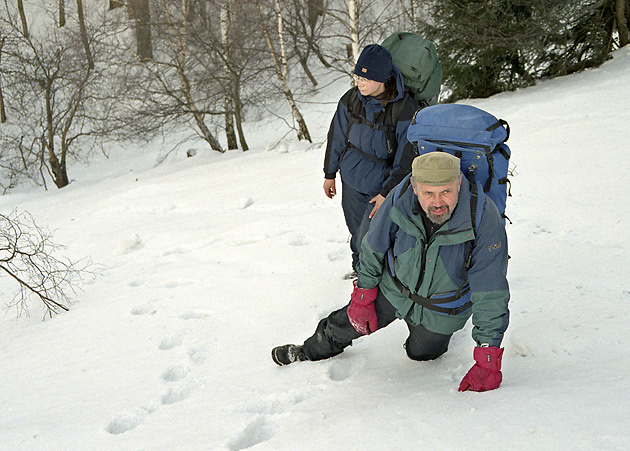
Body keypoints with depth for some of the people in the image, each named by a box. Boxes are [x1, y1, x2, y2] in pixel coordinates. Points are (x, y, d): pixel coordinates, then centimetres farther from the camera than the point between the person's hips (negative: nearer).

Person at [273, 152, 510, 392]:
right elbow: (374, 248, -10)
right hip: (393, 291, 2)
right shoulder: (400, 200, -30)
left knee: (420, 354, 20)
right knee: (347, 324, 17)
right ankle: (313, 351, 49)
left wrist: (487, 360, -32)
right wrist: (363, 297, -1)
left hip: (439, 312, -2)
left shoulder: (484, 219, -37)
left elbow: (490, 294, -32)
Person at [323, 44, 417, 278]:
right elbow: (336, 138, 9)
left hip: (380, 186, -5)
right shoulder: (351, 99, -6)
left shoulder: (403, 109, -22)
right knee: (356, 232, 20)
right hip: (351, 182, 5)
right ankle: (358, 269, 45)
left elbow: (405, 159, -16)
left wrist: (387, 193, -15)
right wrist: (330, 174, 14)